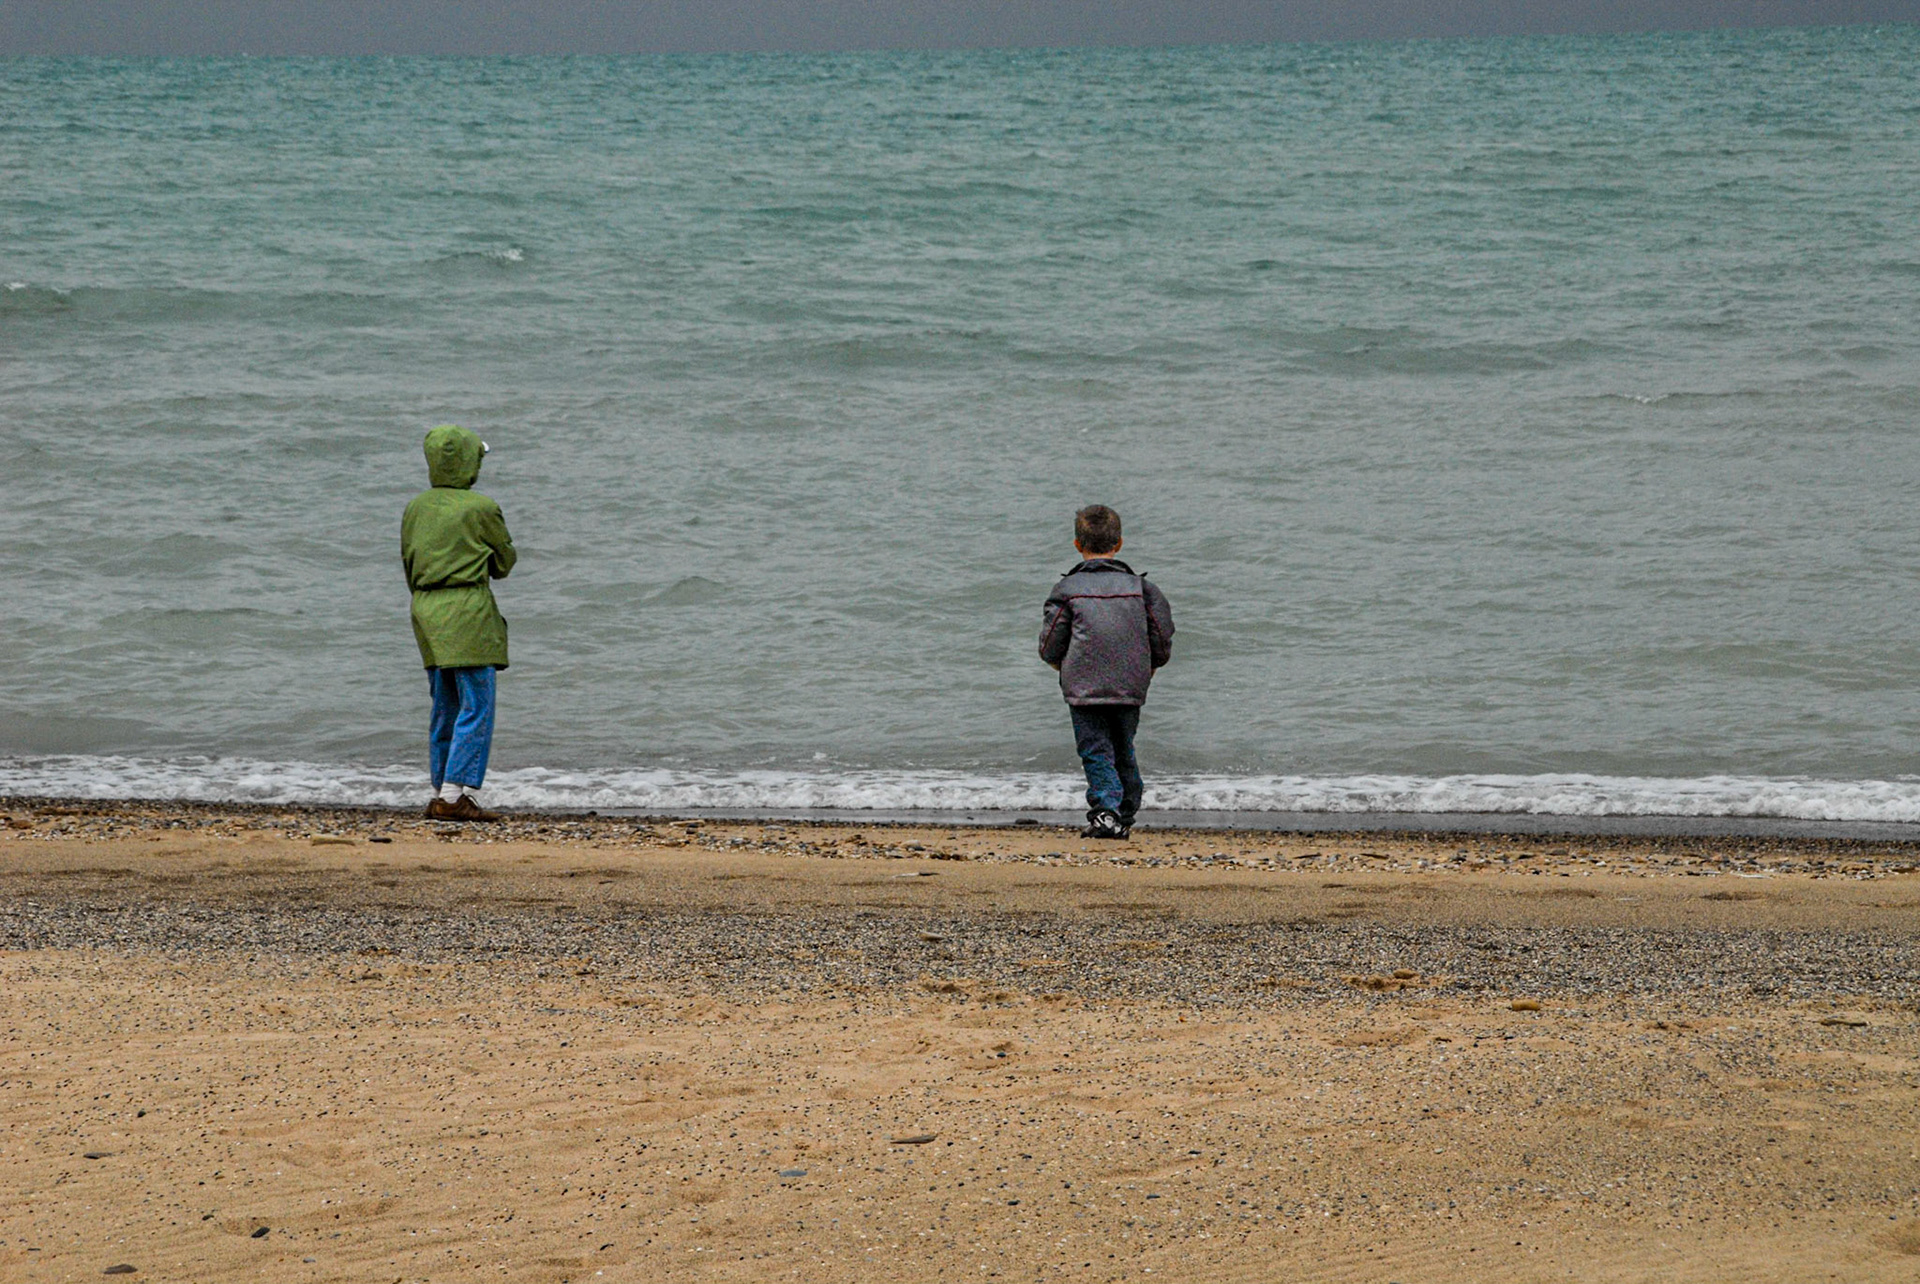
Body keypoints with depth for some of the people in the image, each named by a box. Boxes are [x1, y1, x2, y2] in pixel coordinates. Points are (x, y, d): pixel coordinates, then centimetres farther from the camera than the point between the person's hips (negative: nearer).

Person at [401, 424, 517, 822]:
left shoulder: (416, 509, 7)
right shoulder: (481, 508, -10)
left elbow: (408, 565, 14)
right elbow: (504, 561, 2)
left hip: (425, 608, 7)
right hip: (468, 609, -7)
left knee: (445, 708, 14)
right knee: (476, 707, -4)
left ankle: (441, 795, 15)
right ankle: (456, 794, -11)